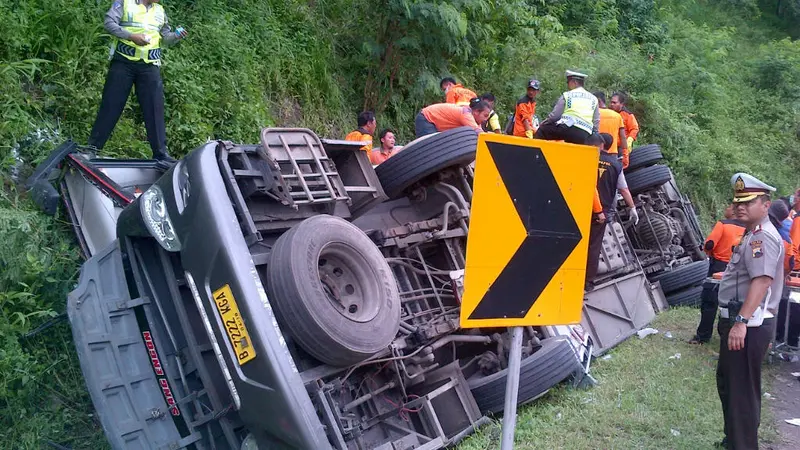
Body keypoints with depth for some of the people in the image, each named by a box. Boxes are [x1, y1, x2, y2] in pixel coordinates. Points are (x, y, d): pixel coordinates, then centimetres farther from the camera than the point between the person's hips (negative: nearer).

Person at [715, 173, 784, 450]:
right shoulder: (753, 235, 17)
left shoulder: (764, 237, -17)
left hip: (749, 326, -11)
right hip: (737, 320, 11)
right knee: (727, 382, 22)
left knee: (741, 389, -7)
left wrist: (741, 322, -35)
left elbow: (762, 280, -29)